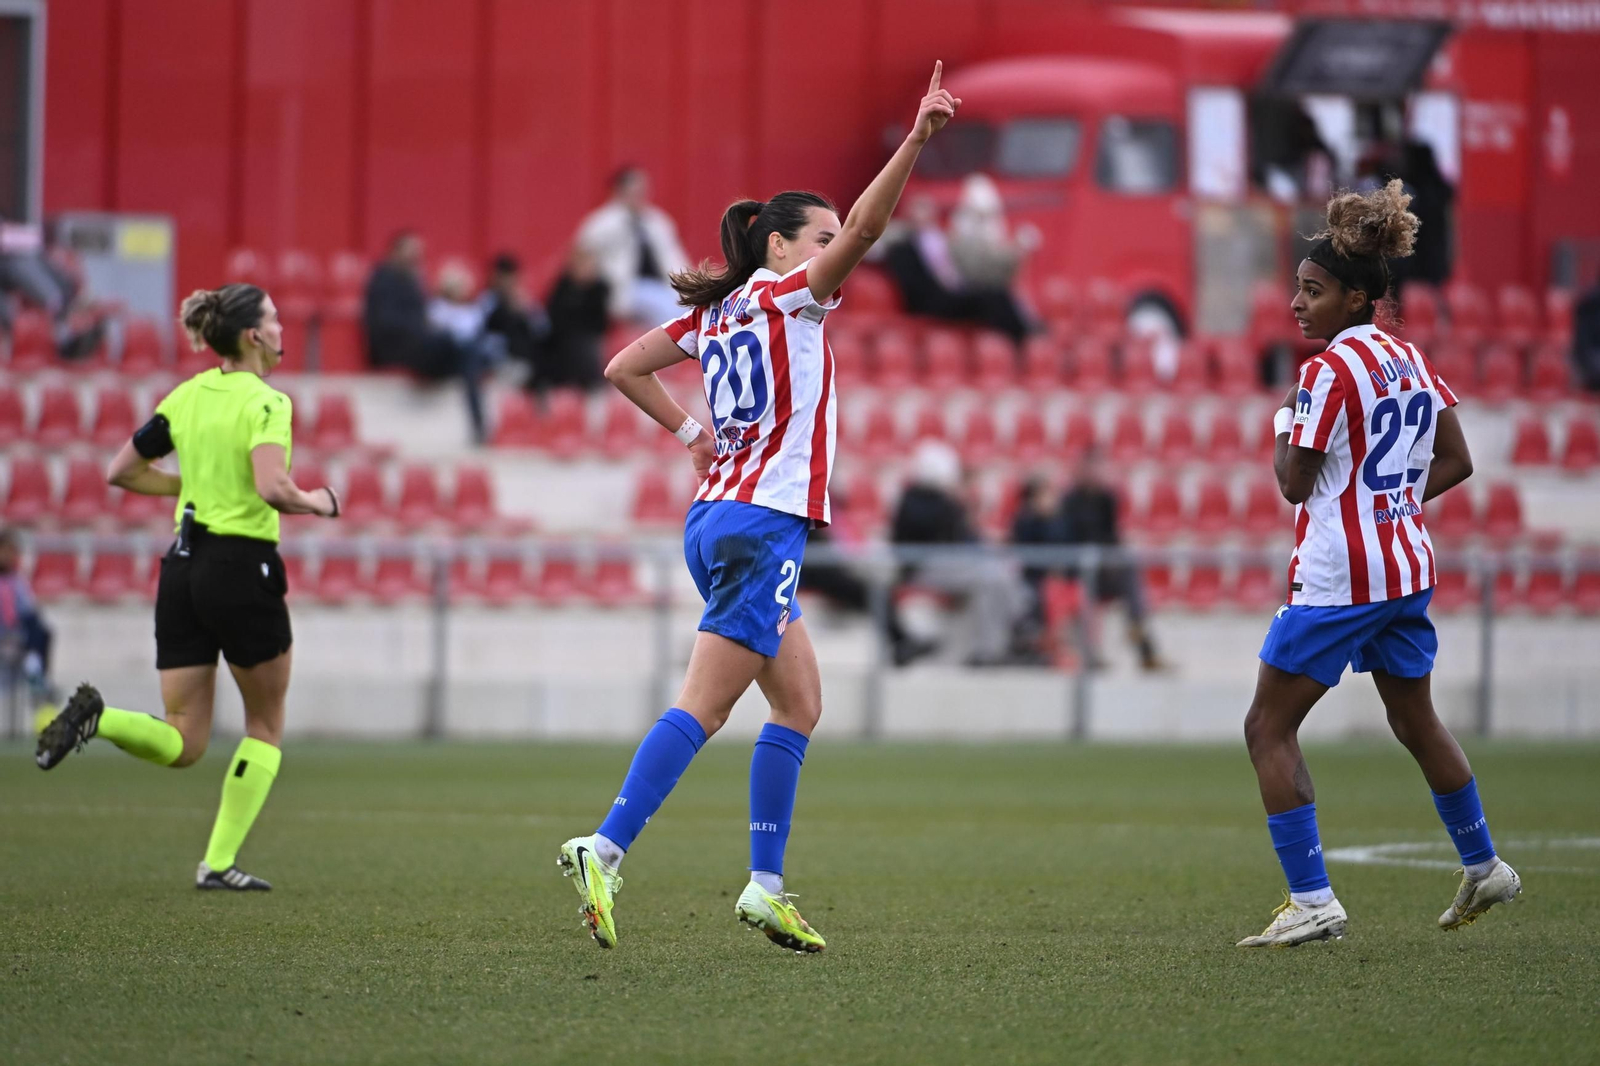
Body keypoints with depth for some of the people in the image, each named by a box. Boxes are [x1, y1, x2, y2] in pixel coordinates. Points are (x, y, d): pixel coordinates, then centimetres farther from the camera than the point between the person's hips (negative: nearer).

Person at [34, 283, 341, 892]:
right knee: (265, 726, 14)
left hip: (183, 567, 6)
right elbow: (272, 489, -26)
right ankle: (219, 862, 9)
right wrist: (316, 503, -5)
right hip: (242, 567, -6)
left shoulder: (186, 396, 10)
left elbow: (121, 473, 16)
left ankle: (98, 717, -21)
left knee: (183, 744, 7)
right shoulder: (265, 402, -11)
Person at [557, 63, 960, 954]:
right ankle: (604, 851, -21)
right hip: (763, 522, -9)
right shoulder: (786, 296, -4)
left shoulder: (714, 314, 16)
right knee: (705, 707, -13)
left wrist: (688, 430, 15)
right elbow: (865, 228, -18)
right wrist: (917, 139, -23)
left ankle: (766, 885, 10)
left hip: (717, 518, 9)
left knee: (801, 704, 13)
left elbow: (623, 368, 18)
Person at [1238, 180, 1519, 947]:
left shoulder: (1328, 371, -16)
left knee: (1268, 728, -3)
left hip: (1338, 576, -9)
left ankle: (1311, 900, -10)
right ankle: (1482, 867, 36)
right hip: (1409, 567, 9)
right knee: (1416, 721, 25)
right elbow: (1455, 461, 12)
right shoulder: (1412, 360, 9)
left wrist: (1283, 420, 3)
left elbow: (1294, 483, -13)